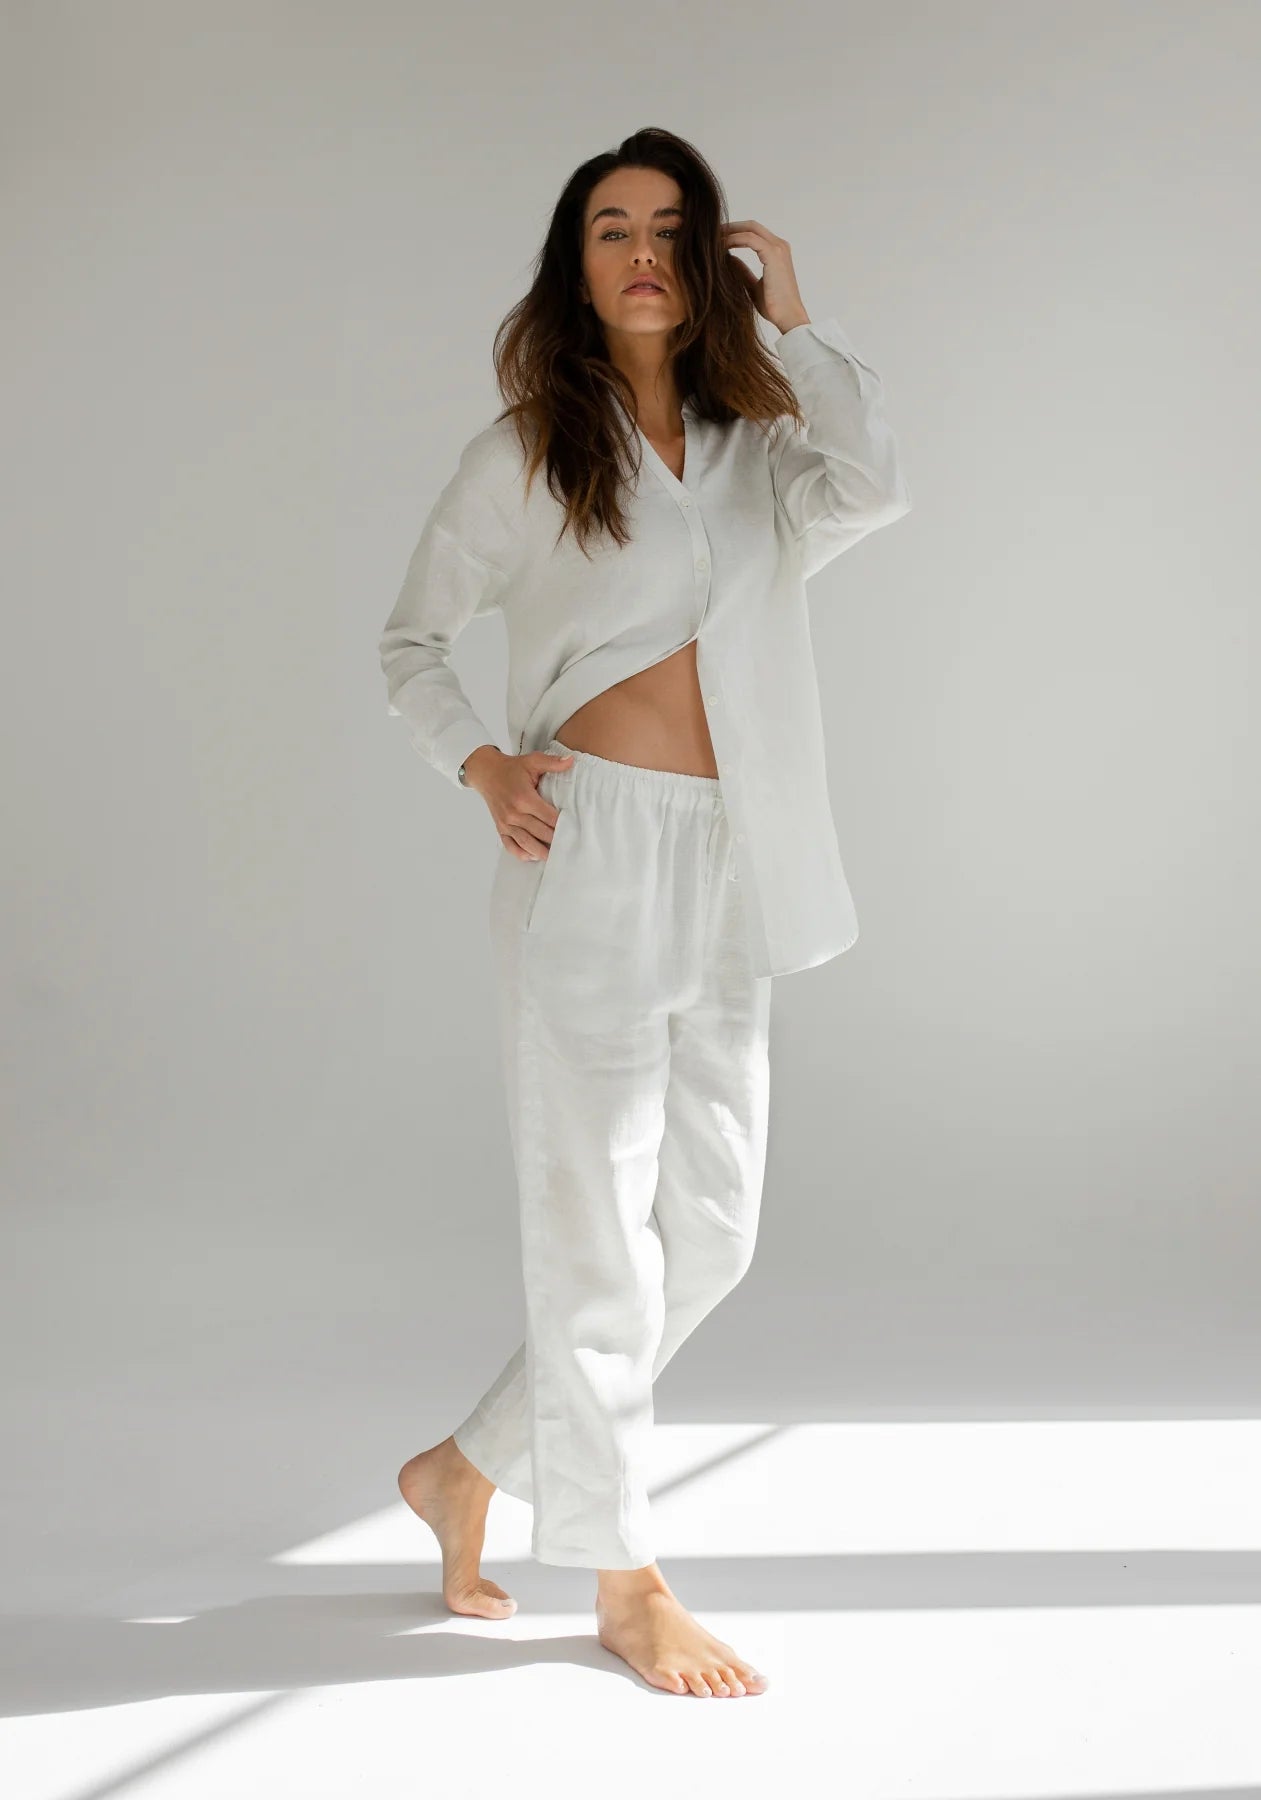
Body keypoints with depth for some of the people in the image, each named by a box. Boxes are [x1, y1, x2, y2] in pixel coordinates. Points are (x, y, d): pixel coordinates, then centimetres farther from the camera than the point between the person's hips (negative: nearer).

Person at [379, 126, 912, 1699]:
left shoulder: (754, 446, 12)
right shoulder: (526, 451, 4)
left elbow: (872, 490, -10)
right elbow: (412, 637, 10)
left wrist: (790, 314, -1)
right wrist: (480, 765, -7)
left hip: (728, 871, 5)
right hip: (593, 849, -5)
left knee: (710, 1228, 8)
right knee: (598, 1226, -2)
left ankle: (470, 1469, 24)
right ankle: (625, 1581, 10)